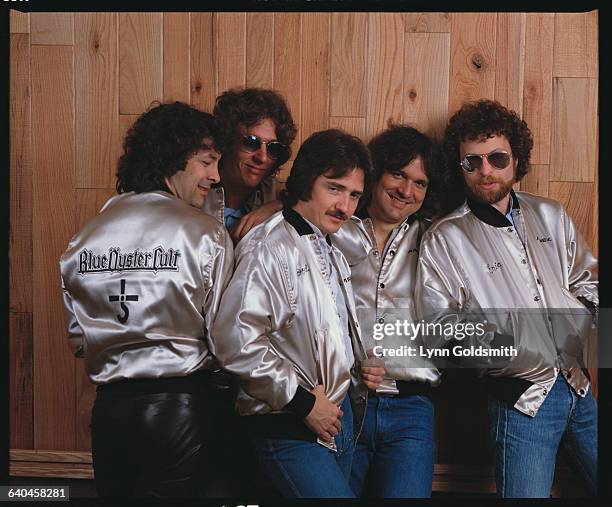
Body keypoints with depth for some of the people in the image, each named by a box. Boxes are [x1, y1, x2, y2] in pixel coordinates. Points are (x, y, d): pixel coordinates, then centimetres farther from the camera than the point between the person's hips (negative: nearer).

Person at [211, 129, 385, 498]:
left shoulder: (333, 256, 16)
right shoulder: (269, 248, -14)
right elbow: (237, 340, -26)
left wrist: (361, 370, 9)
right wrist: (302, 402, -19)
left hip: (338, 413, 9)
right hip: (289, 427, -9)